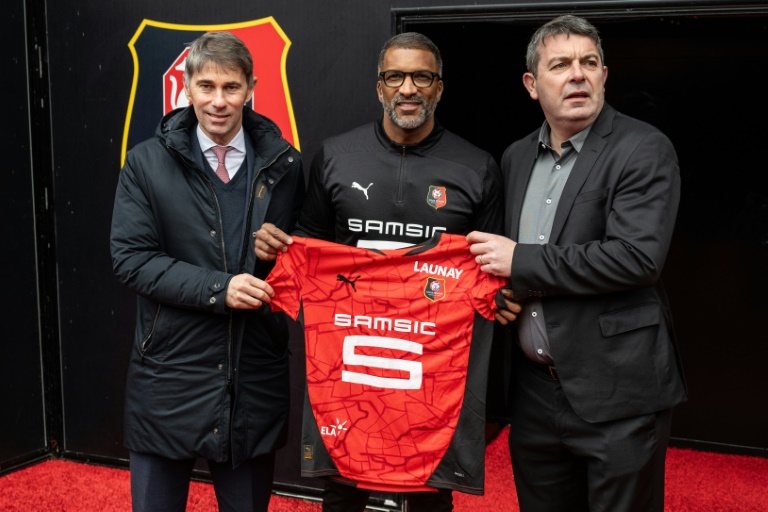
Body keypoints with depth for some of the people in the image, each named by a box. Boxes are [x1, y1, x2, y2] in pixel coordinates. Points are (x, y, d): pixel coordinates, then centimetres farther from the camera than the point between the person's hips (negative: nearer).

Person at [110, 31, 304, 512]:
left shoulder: (284, 164, 2)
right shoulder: (147, 163, -3)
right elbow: (132, 258, -8)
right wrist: (217, 288, -18)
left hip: (255, 376, 1)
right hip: (170, 369, -1)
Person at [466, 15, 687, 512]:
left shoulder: (644, 150, -10)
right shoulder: (517, 157, 10)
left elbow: (636, 256, -22)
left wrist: (521, 263, -17)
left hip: (616, 392, -6)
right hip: (534, 389, 6)